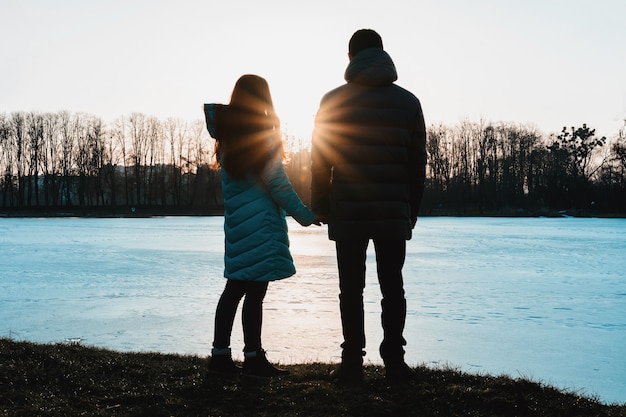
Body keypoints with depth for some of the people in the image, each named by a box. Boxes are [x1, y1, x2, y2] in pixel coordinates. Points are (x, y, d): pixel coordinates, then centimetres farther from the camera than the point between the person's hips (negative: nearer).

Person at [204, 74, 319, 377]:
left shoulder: (227, 134, 9)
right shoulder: (264, 134, -10)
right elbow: (277, 183, -12)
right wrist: (304, 215, -6)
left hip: (236, 221, 7)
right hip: (261, 224, -7)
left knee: (235, 287, 12)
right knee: (255, 290, -3)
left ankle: (220, 354, 15)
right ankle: (253, 358, 2)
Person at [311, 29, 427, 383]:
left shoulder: (333, 101, 0)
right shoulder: (408, 102, 6)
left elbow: (321, 161, -1)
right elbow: (418, 162, 5)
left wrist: (321, 206, 7)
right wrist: (412, 209, 12)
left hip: (347, 212, -1)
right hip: (394, 213, 1)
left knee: (352, 289, 6)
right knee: (392, 287, 8)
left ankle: (353, 361, 8)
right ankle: (394, 360, 7)